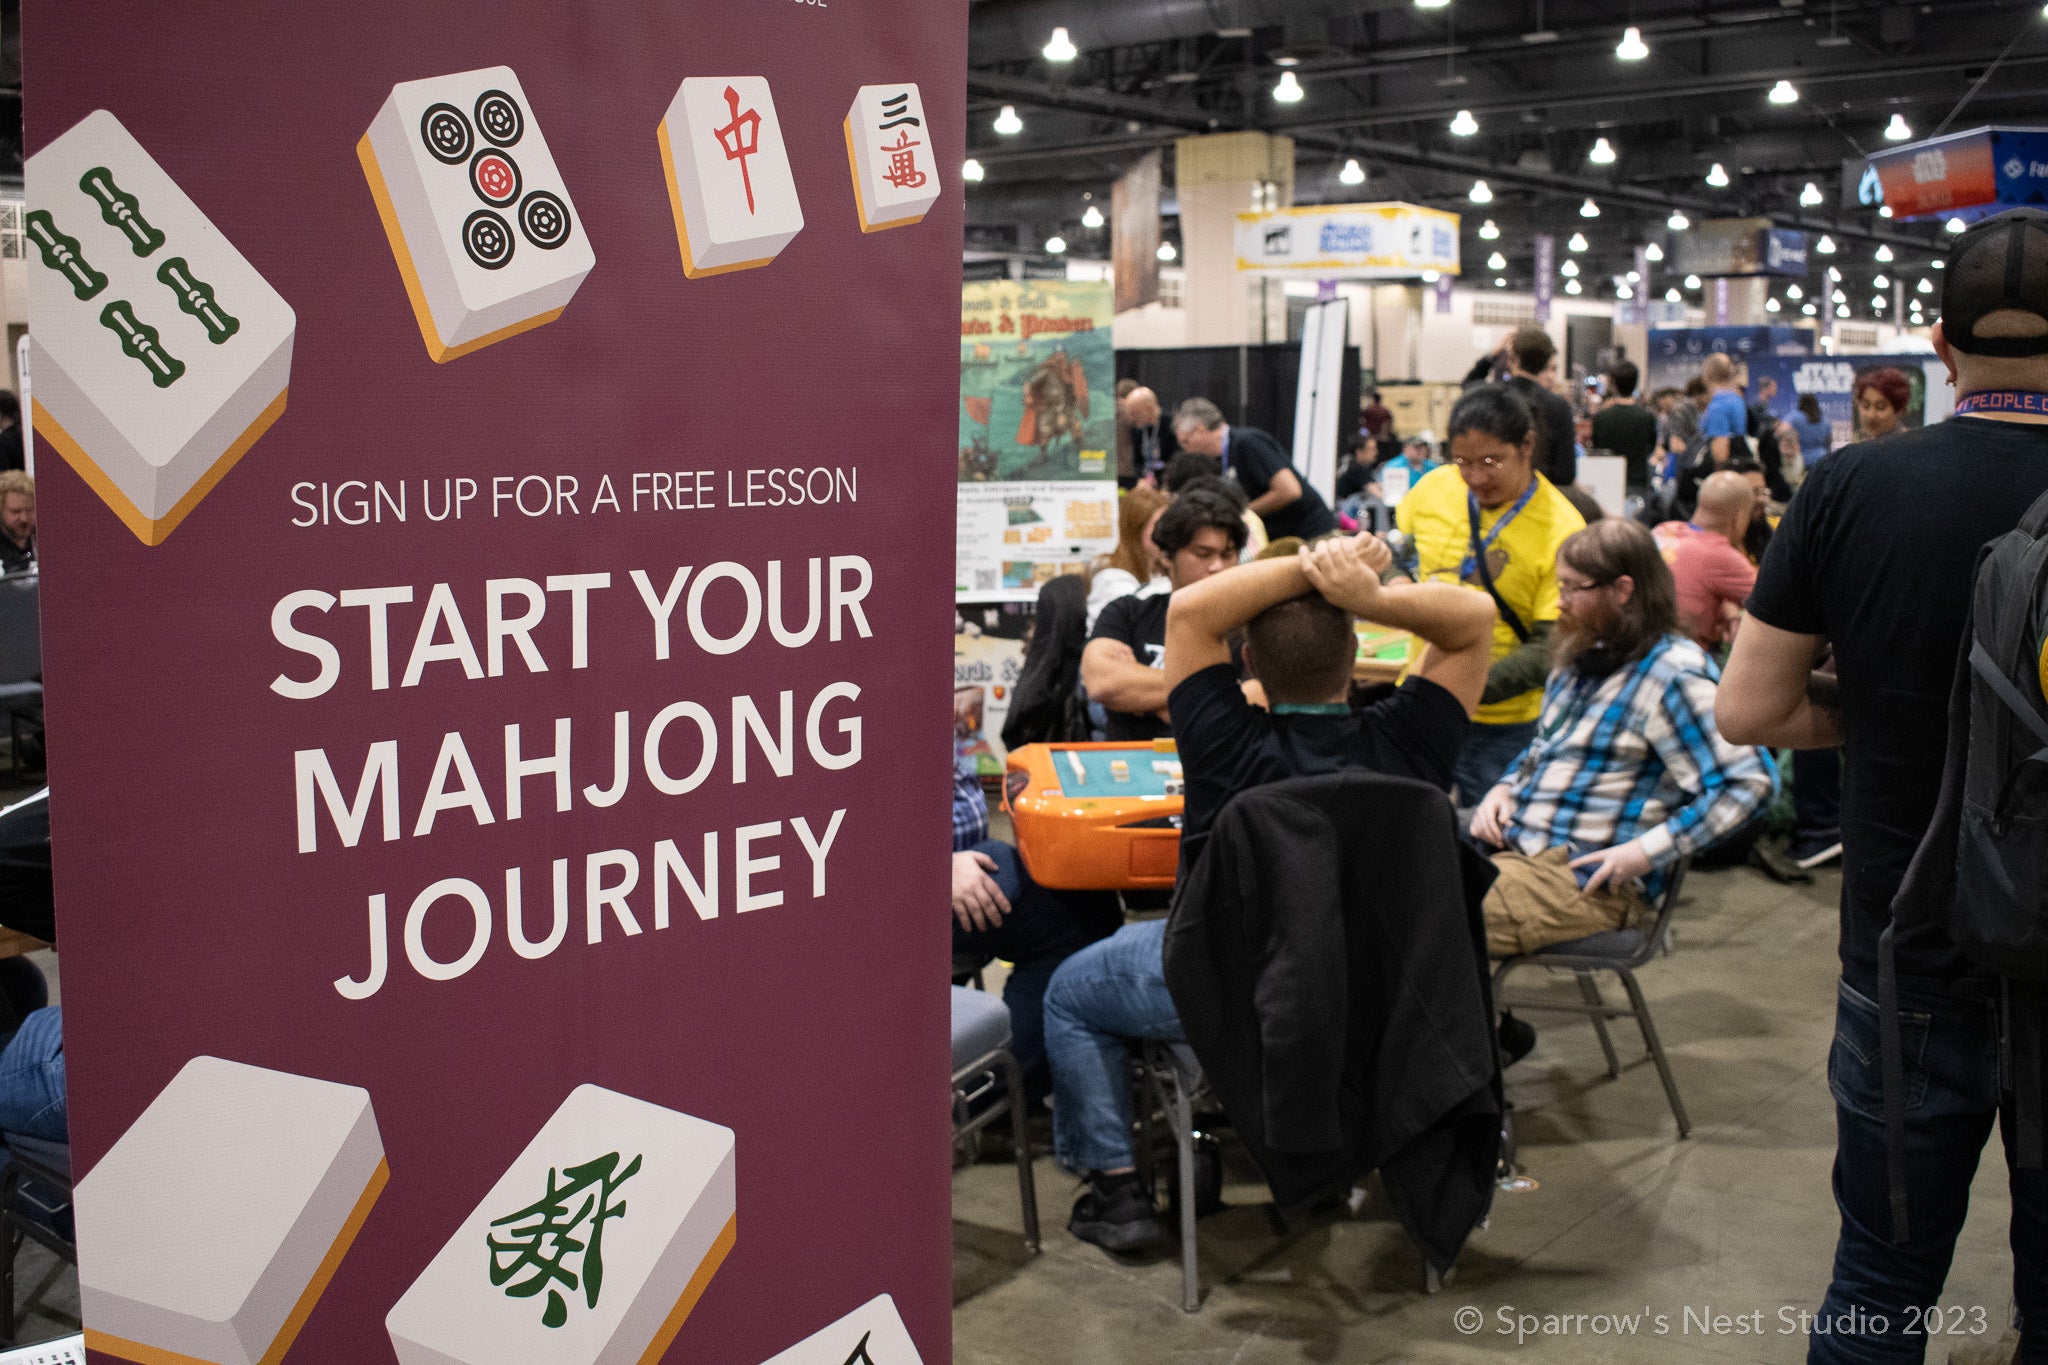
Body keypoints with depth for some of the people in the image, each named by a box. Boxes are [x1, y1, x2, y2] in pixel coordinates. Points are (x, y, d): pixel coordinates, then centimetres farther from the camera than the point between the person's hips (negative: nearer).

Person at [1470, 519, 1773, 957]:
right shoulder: (1579, 661, 17)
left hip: (1587, 881, -8)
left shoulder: (1672, 674, -11)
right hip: (1508, 847, 8)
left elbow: (1749, 780, -17)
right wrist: (1504, 789, 8)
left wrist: (1645, 852, -20)